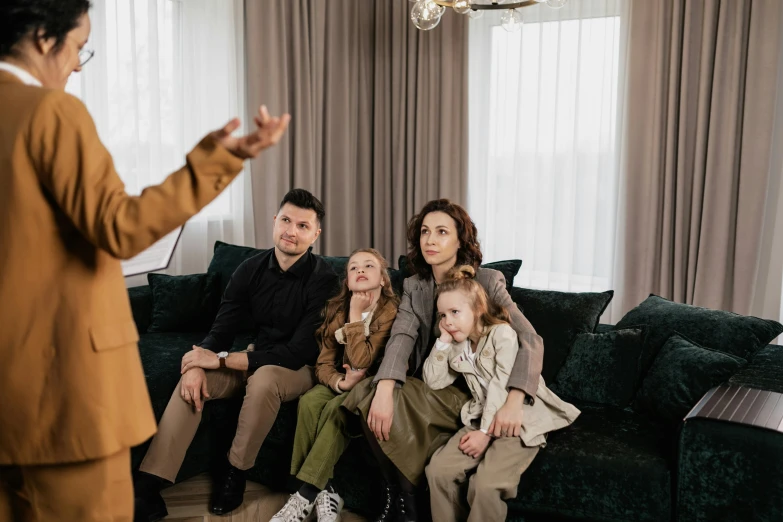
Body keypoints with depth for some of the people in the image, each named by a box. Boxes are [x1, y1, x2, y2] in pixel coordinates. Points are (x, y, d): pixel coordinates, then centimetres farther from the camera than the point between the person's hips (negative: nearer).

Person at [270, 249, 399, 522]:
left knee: (336, 408, -32)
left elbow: (361, 362, -25)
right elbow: (324, 363, -3)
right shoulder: (337, 308, 0)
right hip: (342, 381, 5)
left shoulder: (390, 309, -17)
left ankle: (306, 497, -25)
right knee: (309, 401, -26)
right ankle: (324, 491, -23)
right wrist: (340, 382, -24)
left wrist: (355, 315, -22)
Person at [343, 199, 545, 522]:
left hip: (475, 395, -4)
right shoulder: (414, 288, 6)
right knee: (369, 391, -23)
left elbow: (530, 340, -16)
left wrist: (514, 402, -33)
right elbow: (401, 337, -12)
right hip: (432, 391, 4)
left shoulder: (487, 281, -6)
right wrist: (384, 389, -33)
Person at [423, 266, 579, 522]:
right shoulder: (459, 346, 11)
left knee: (486, 484, -28)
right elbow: (433, 381, 7)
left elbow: (502, 386, -18)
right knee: (438, 469, -13)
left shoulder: (502, 333, -12)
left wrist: (486, 432, -19)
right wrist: (443, 341, -2)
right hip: (482, 419, 7)